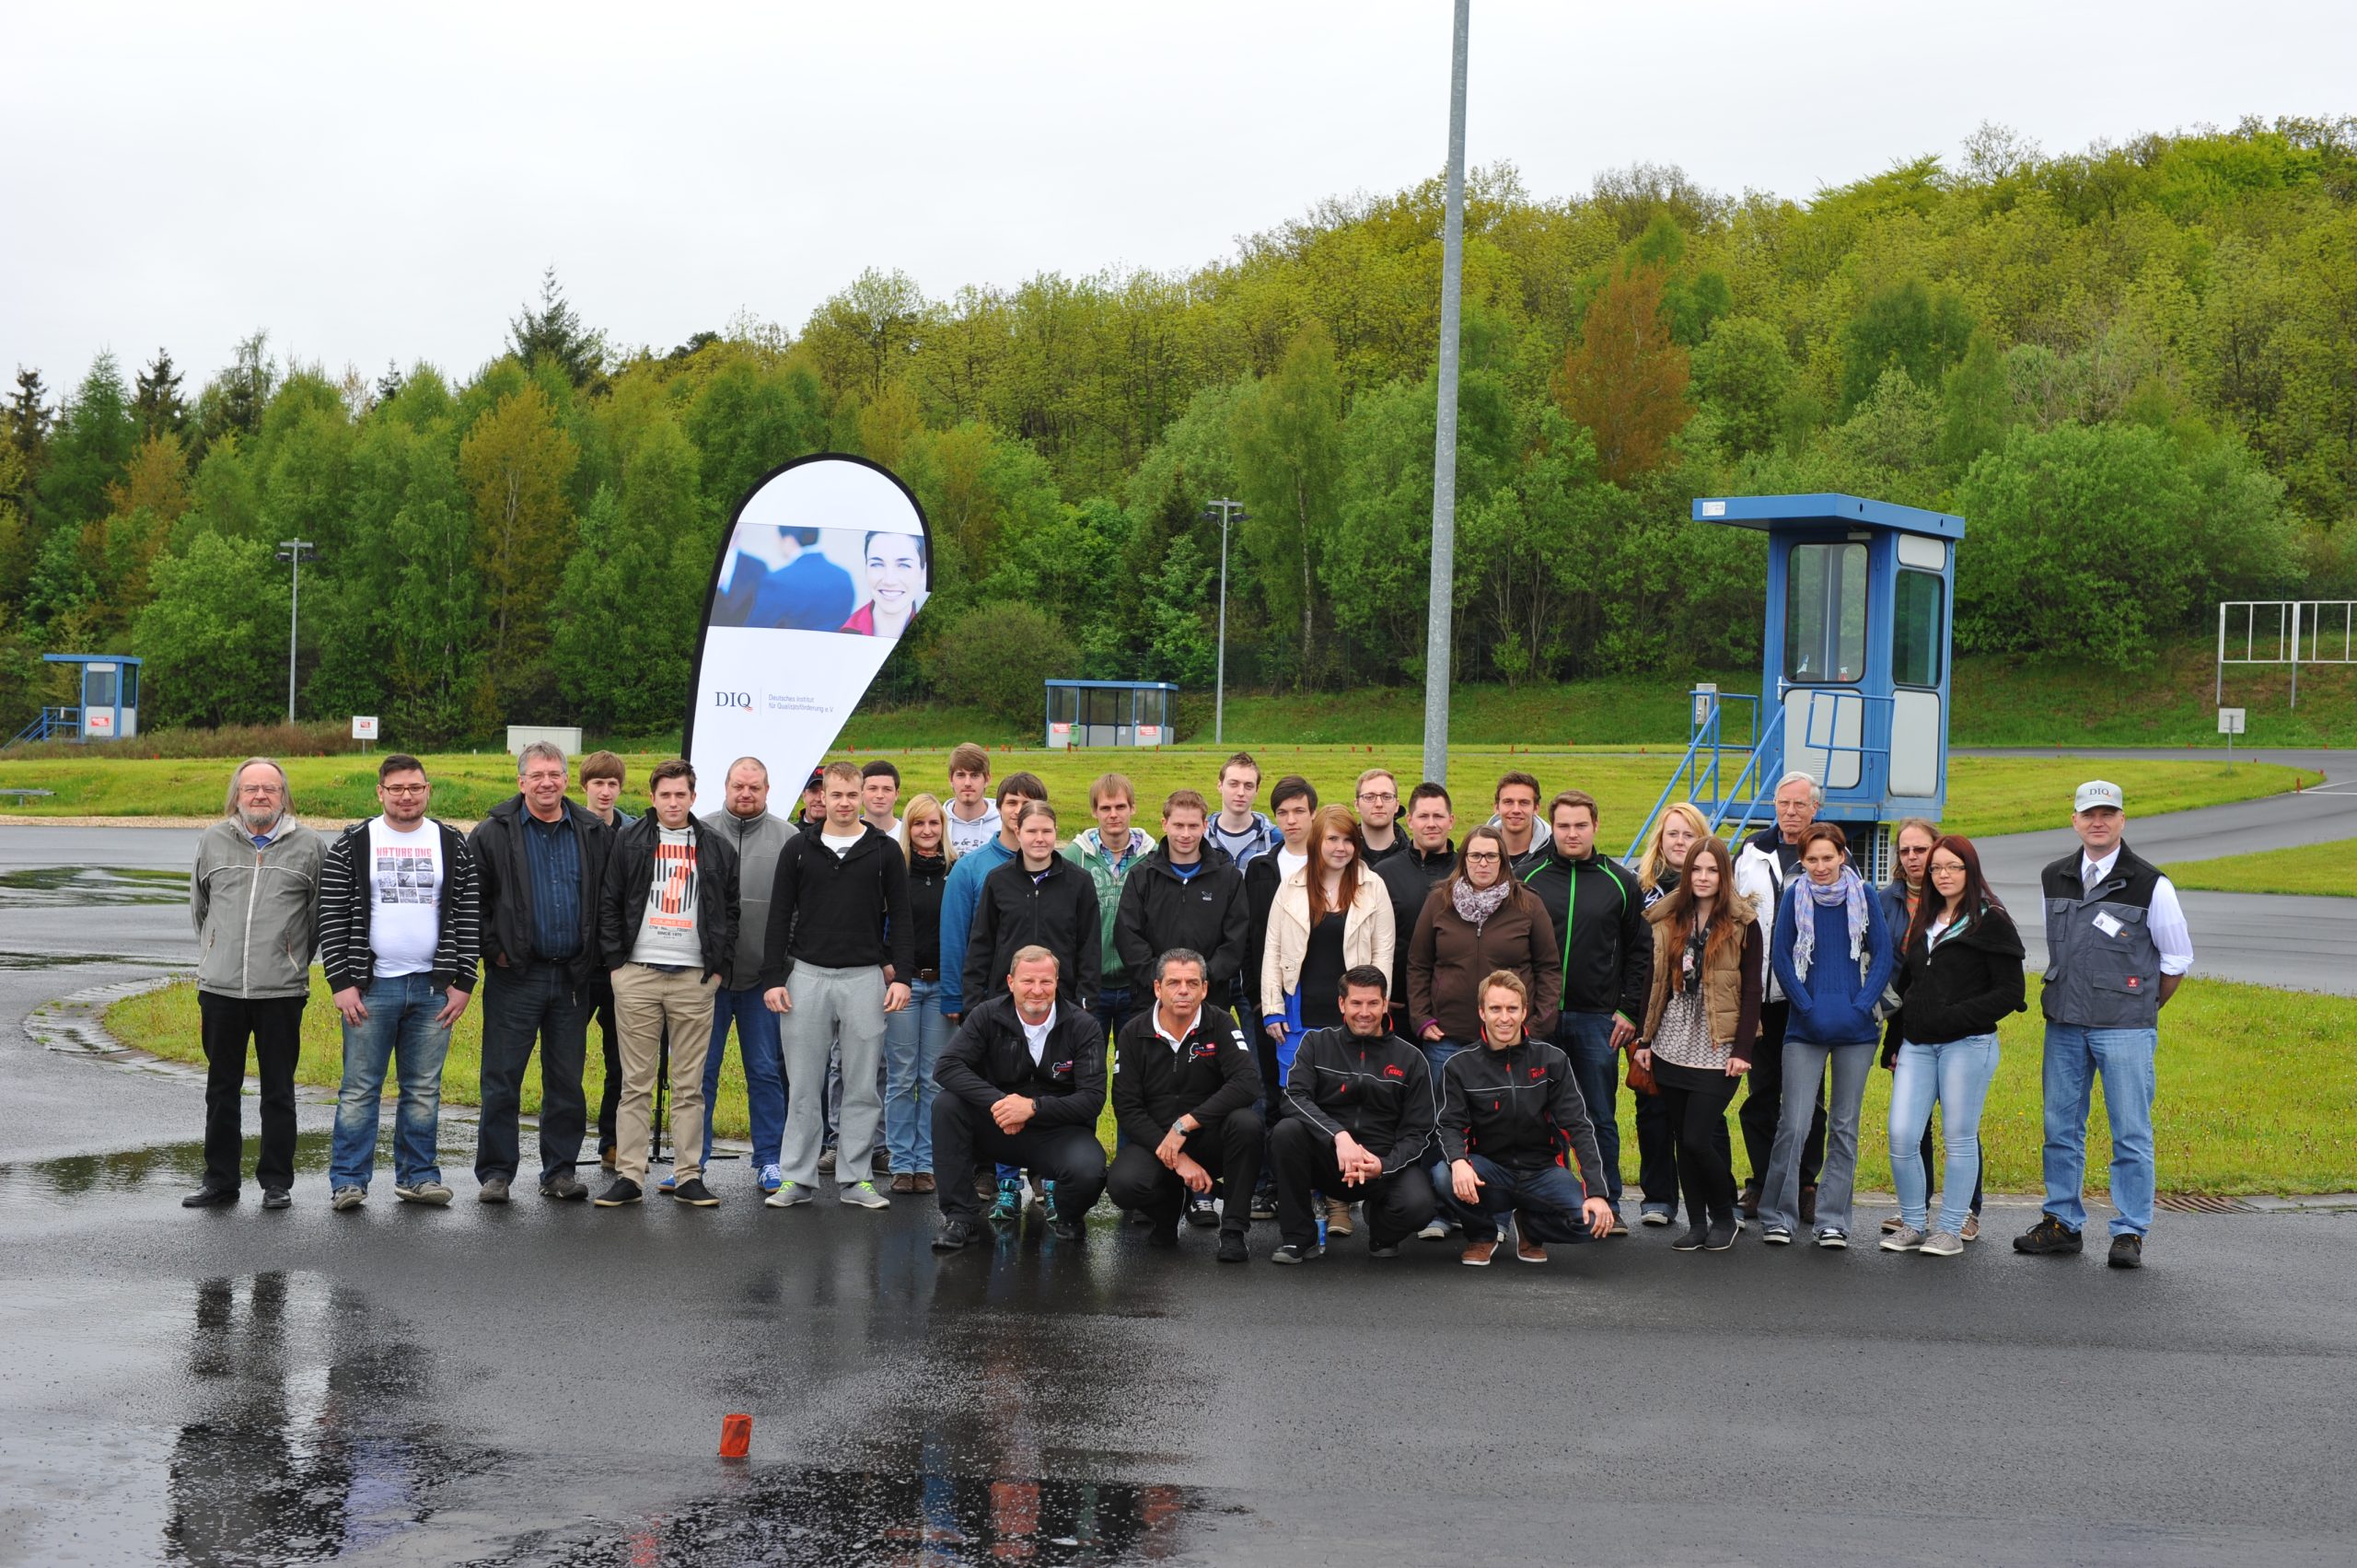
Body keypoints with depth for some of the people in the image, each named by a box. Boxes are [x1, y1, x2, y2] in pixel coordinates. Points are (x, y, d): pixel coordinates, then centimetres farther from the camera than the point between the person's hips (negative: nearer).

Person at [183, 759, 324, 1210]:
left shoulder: (309, 846, 0)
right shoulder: (213, 841, 7)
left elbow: (321, 917, 9)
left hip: (282, 991, -2)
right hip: (220, 987, 2)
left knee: (278, 1090, 5)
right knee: (221, 1088, 10)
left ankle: (277, 1182, 13)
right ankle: (220, 1180, 19)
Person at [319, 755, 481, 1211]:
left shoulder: (454, 845, 7)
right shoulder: (350, 845, 1)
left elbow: (469, 916, 6)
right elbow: (332, 917, -1)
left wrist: (463, 983, -1)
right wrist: (341, 984, -8)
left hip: (433, 989, 2)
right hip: (371, 986, -2)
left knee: (424, 1089, 8)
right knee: (360, 1088, 0)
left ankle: (417, 1175, 17)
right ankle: (348, 1180, 6)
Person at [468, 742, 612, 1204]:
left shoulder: (594, 834, 6)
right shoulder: (492, 834, -2)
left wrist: (594, 953, 4)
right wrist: (492, 949, -5)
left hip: (572, 976, 3)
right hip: (514, 975, -3)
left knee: (567, 1081, 8)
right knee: (502, 1079, -1)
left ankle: (560, 1170, 18)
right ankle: (495, 1173, 7)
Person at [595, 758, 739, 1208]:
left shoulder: (716, 849, 11)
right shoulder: (628, 842, 6)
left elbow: (731, 912, 13)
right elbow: (609, 904, 5)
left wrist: (719, 967, 3)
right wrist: (616, 960, -3)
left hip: (695, 977, 1)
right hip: (637, 975, -1)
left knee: (690, 1084, 4)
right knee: (636, 1083, 1)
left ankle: (688, 1175, 8)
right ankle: (628, 1175, 3)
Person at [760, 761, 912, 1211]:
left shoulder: (884, 852, 5)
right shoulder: (799, 849, 6)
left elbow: (900, 918, 6)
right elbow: (779, 917, 6)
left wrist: (901, 976, -3)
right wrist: (773, 978, -1)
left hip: (865, 978, 0)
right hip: (807, 975, 0)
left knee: (863, 1085, 2)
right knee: (803, 1085, 3)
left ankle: (856, 1178, 10)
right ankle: (797, 1178, 10)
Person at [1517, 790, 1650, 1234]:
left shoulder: (1620, 882, 5)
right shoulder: (1528, 880, 3)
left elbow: (1640, 950, 8)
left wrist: (1628, 1010, 1)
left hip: (1598, 1019, 0)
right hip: (1538, 1018, 0)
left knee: (1601, 1117, 4)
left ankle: (1607, 1203, 11)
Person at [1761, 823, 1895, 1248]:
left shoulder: (1864, 896, 2)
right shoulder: (1795, 898, 1)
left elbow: (1883, 956, 3)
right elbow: (1781, 958, 1)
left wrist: (1862, 1006, -7)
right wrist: (1807, 1008, -8)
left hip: (1856, 1029, 1)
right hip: (1806, 1029, -1)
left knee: (1844, 1127, 6)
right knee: (1794, 1125, -8)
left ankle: (1833, 1220, 12)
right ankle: (1777, 1216, 3)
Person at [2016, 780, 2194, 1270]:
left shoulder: (2151, 885, -5)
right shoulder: (2053, 880, 8)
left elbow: (2177, 959, 4)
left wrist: (2141, 1010, 10)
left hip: (2125, 1030, -4)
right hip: (2064, 1026, 4)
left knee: (2131, 1133, -2)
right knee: (2061, 1127, 8)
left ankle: (2130, 1233, 4)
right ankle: (2062, 1223, 19)